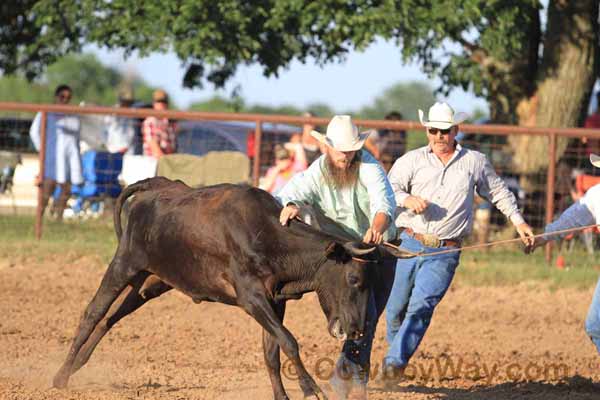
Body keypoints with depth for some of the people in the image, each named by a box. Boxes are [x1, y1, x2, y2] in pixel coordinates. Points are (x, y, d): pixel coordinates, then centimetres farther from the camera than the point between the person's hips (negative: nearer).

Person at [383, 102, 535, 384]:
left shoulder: (475, 162, 10)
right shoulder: (411, 160, 6)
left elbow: (498, 192, 23)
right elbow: (388, 189, -7)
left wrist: (519, 222, 20)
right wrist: (407, 199, -27)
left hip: (445, 254, -1)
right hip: (409, 244, 1)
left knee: (421, 306, -16)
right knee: (396, 308, 7)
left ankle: (394, 363, -20)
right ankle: (396, 347, 32)